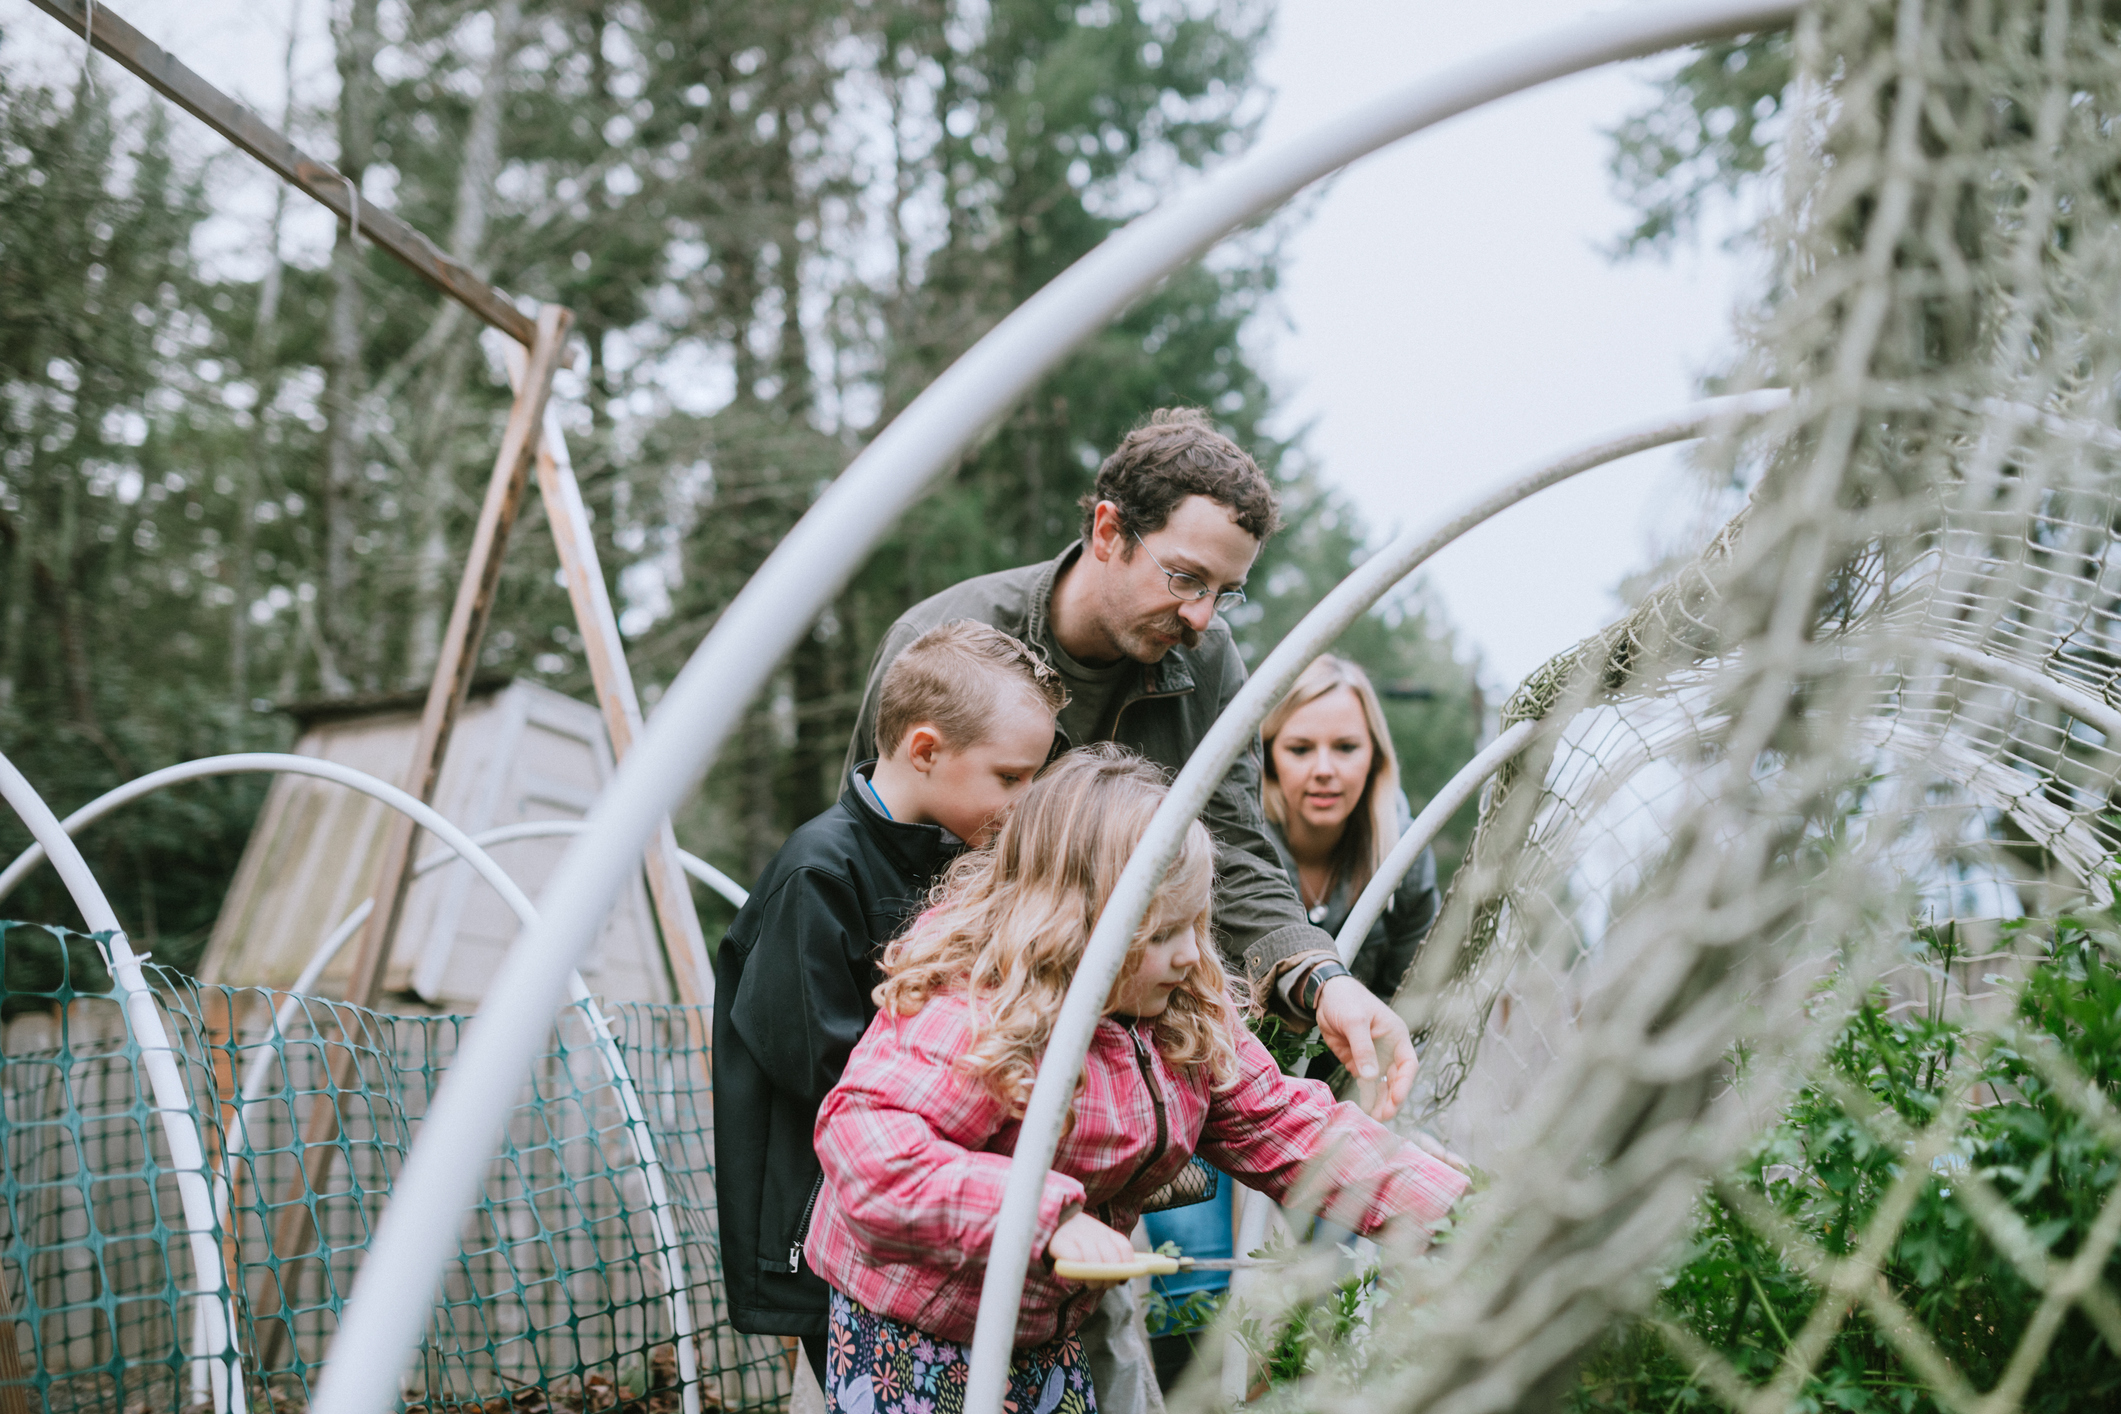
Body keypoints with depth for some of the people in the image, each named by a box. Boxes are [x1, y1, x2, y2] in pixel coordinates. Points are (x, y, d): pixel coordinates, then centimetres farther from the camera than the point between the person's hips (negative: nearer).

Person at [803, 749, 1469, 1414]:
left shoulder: (1188, 1009, -3)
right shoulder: (971, 1014, -28)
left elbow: (1273, 1122, 2)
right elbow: (865, 1143, -38)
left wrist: (1444, 1203, -8)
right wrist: (1049, 1216, -43)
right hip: (908, 1334, -7)